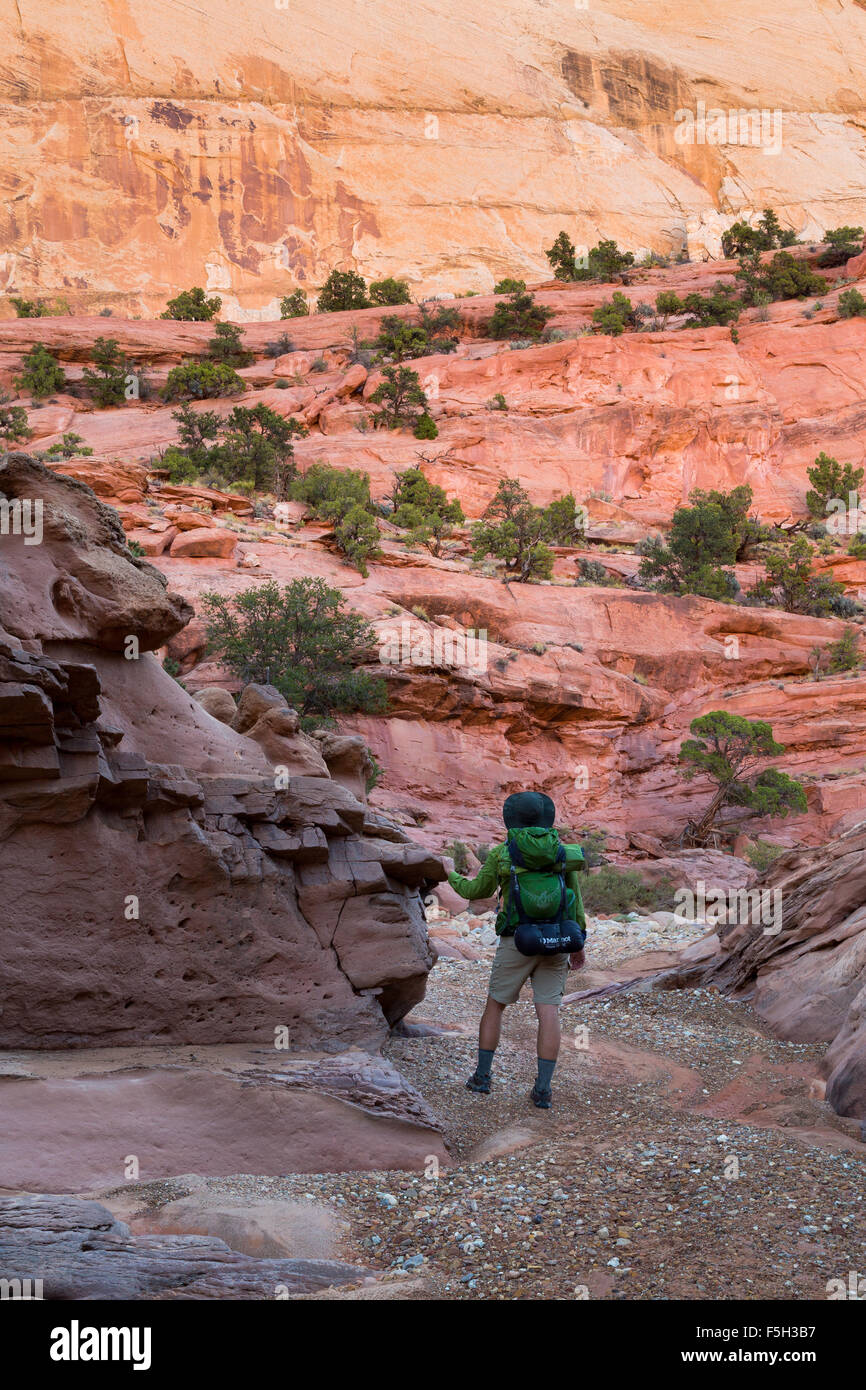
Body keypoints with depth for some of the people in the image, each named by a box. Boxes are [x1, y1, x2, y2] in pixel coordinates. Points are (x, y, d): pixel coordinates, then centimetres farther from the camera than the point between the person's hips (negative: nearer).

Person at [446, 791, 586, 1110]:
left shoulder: (502, 853, -5)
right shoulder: (562, 851, 4)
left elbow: (477, 891, 7)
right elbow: (575, 901, 5)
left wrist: (453, 878, 28)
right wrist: (578, 945, 13)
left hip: (517, 943, -2)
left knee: (495, 1005, 15)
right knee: (548, 1014, 0)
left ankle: (482, 1076, 17)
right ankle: (543, 1090, -6)